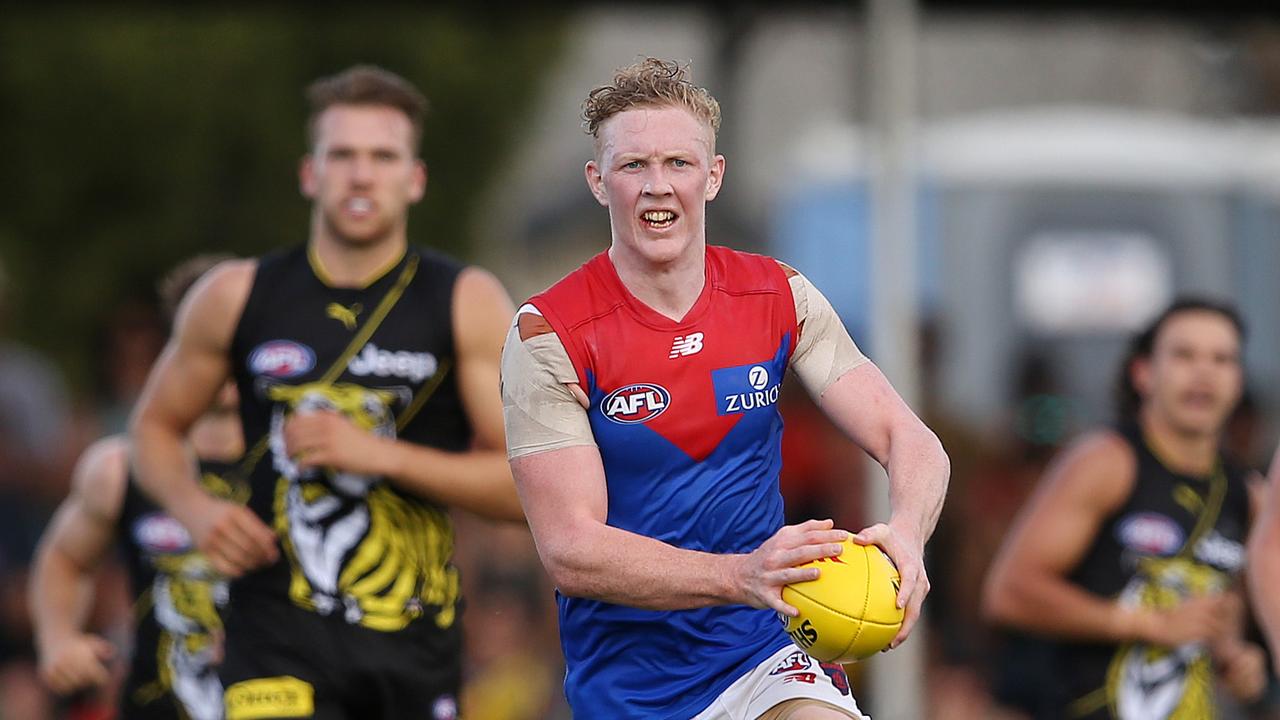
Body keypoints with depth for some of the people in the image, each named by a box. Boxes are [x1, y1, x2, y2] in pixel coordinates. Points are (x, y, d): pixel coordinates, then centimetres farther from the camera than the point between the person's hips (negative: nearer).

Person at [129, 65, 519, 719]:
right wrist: (197, 510, -4)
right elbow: (156, 426, 18)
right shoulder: (237, 297, 3)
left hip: (417, 641, 2)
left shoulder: (468, 304, 0)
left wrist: (377, 453, -16)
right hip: (278, 636, -2)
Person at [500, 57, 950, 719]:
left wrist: (904, 535, -24)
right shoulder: (548, 335, -9)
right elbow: (568, 550, -17)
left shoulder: (778, 298, 3)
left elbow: (911, 441, 0)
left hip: (767, 651, 1)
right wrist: (743, 576, -31)